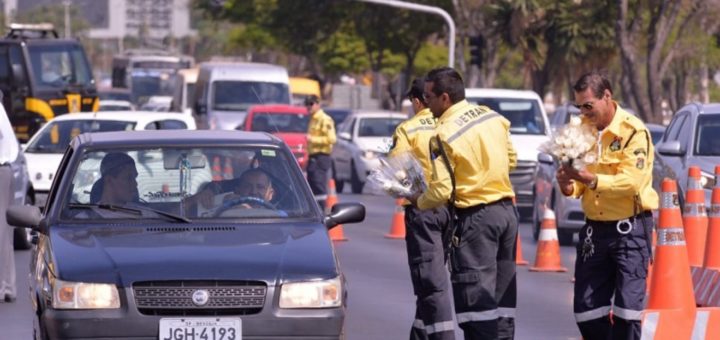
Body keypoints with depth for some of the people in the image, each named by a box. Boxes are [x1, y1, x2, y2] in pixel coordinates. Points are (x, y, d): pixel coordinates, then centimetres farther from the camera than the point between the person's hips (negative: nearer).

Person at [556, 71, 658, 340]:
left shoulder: (633, 131, -11)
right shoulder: (582, 129, 9)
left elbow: (631, 181, -21)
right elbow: (580, 184, 11)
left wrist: (592, 179, -32)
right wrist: (568, 185, -13)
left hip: (630, 227, -6)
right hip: (594, 228, 6)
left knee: (628, 306, -8)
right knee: (586, 309, 6)